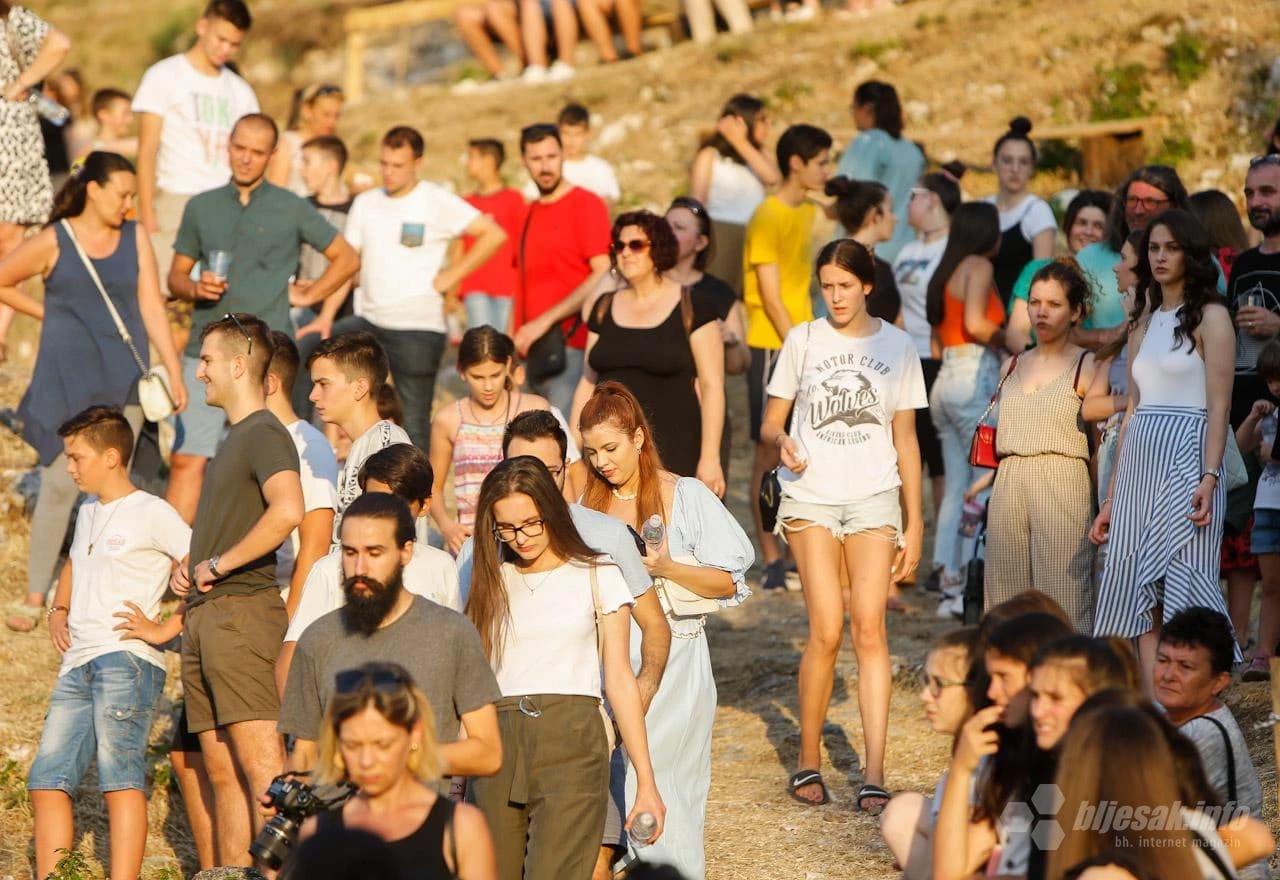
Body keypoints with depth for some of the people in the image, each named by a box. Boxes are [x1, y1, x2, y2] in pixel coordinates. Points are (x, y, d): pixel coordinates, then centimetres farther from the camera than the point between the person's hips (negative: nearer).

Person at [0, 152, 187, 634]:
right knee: (59, 485, -3)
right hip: (66, 381, -3)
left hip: (123, 381, 3)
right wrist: (49, 314, 5)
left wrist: (173, 370, -2)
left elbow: (151, 305, 3)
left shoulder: (134, 238, 4)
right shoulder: (54, 242, -4)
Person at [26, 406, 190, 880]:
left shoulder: (151, 513, -2)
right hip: (77, 667, 8)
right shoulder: (87, 513, 23)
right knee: (47, 781, 0)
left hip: (126, 660, -8)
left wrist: (165, 630, -10)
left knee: (119, 773, -15)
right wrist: (58, 611, 25)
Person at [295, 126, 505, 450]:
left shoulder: (437, 202, -5)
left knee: (414, 421, -2)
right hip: (368, 322, 5)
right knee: (304, 355, -10)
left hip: (417, 328, -5)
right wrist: (326, 315, 0)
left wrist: (451, 276, -10)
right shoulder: (365, 203, 10)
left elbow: (493, 234, -9)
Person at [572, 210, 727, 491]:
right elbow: (588, 383, 18)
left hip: (672, 454, -4)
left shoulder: (692, 308, 0)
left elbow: (712, 385, -4)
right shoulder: (604, 308, 14)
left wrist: (710, 458, -10)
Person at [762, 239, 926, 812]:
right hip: (810, 498, -1)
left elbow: (905, 440, 12)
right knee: (827, 630, -11)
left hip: (874, 500, 1)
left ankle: (873, 774, -11)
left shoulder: (896, 347, 8)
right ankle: (808, 760, 6)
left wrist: (914, 524, 8)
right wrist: (781, 441, -15)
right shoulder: (802, 341, 6)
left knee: (869, 629, -10)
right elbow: (771, 422, 10)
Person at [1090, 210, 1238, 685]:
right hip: (1138, 466, 7)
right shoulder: (1143, 324, 18)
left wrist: (1209, 478, -22)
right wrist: (1111, 498, 14)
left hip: (1185, 463, -7)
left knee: (1181, 588, -9)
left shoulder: (1210, 317, -1)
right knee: (1139, 593, 2)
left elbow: (1219, 406, -9)